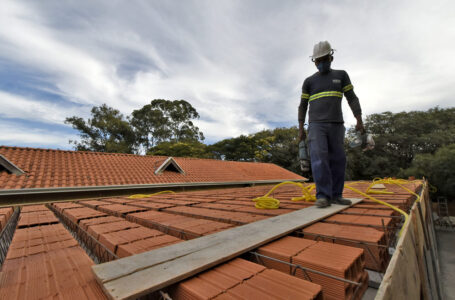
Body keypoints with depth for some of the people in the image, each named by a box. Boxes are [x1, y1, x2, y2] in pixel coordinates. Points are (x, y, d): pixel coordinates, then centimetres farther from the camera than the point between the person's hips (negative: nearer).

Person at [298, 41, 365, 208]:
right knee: (319, 159, -17)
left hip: (336, 125, 3)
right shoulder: (309, 81, 11)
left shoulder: (341, 75, 14)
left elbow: (352, 99, 9)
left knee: (337, 161, 0)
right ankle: (323, 196, -16)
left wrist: (359, 121, -2)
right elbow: (302, 106, 7)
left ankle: (335, 195, 9)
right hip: (316, 125, -2)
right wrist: (300, 129, -2)